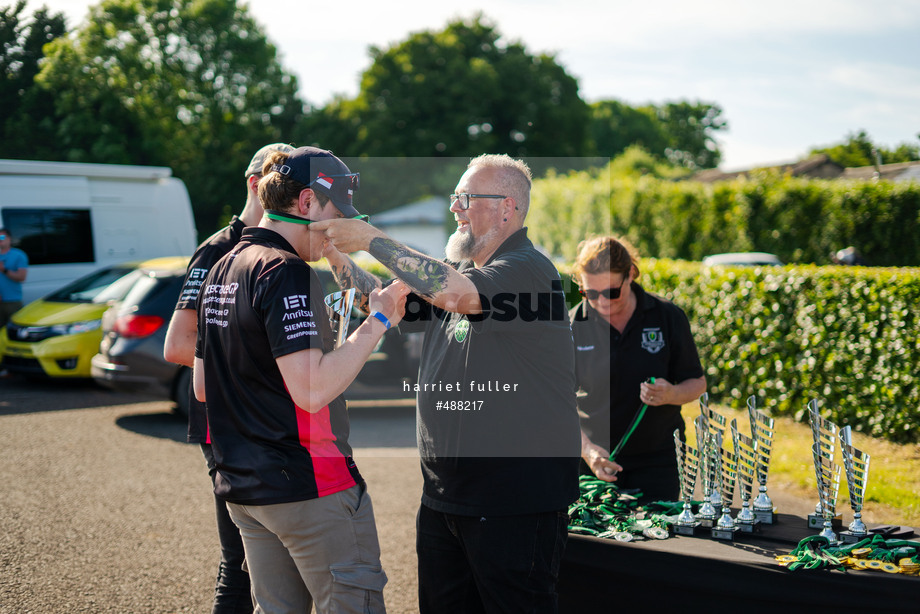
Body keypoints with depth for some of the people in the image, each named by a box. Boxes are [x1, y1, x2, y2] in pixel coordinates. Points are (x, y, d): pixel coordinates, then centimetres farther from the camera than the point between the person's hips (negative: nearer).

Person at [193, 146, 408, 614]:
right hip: (307, 484, -9)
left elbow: (202, 388, 19)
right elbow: (313, 390, -25)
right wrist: (378, 321, -19)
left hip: (241, 484, 9)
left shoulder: (220, 271, 14)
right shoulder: (285, 273, -16)